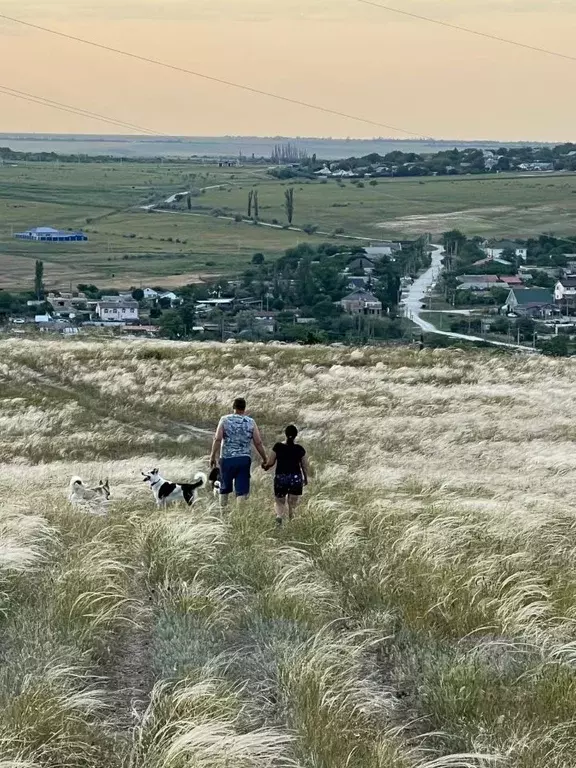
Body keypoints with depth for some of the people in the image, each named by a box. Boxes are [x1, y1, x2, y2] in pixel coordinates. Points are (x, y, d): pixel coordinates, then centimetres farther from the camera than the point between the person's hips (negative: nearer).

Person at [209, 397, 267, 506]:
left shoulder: (225, 420, 0)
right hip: (244, 459, 0)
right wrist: (265, 458, 13)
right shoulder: (250, 422, 3)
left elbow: (217, 439, -9)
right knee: (242, 491, -1)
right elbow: (258, 443, 2)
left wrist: (213, 455, -5)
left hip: (227, 458, 0)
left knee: (224, 489, 15)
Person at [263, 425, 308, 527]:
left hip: (280, 478, -1)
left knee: (279, 502, 11)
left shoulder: (278, 447, -5)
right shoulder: (300, 449, -1)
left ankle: (279, 515, -18)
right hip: (296, 478, 1)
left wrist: (265, 466, 22)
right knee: (292, 505, 10)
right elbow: (305, 466, 6)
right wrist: (305, 479, 22)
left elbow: (270, 462, -1)